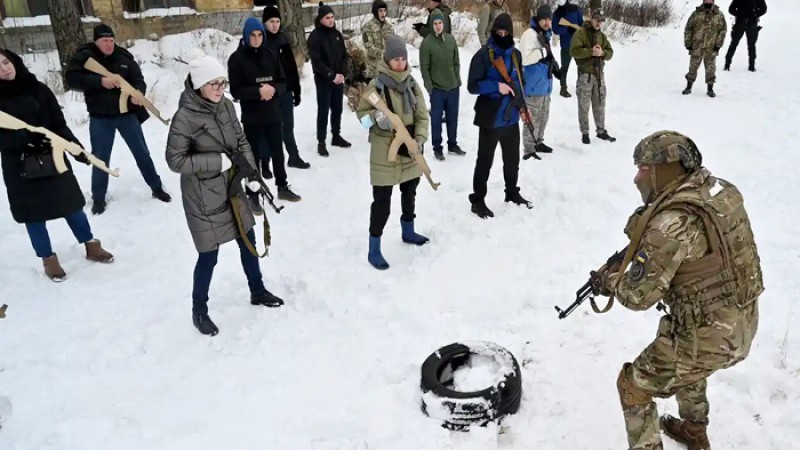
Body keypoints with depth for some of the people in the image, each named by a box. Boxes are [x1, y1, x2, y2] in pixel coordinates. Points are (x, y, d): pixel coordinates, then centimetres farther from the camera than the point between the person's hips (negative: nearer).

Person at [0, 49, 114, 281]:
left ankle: (91, 246, 27)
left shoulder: (38, 89, -1)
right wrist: (23, 137, -28)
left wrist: (76, 147, -7)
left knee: (71, 204, 11)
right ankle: (49, 259, 21)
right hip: (19, 167, -1)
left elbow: (59, 124, 1)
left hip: (52, 158, 2)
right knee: (33, 215, 7)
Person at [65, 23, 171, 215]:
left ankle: (157, 188, 25)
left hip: (127, 113, 1)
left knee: (142, 153, 10)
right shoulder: (84, 56, -6)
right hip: (100, 118, -1)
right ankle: (98, 198, 23)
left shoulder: (124, 57, -2)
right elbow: (72, 78, -15)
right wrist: (99, 81, -26)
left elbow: (138, 79, -1)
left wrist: (138, 93, -24)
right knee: (100, 159, 8)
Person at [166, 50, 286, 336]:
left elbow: (241, 141, 7)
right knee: (208, 255, 3)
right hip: (203, 197, -7)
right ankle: (199, 310, 26)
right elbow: (175, 160, -17)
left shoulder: (226, 106, -3)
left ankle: (258, 292, 40)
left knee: (248, 241, 18)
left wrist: (252, 174, -3)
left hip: (231, 188, 7)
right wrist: (218, 161, -20)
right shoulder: (185, 117, -21)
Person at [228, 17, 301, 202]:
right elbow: (235, 90, -9)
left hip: (273, 114, 3)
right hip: (251, 117, -3)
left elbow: (283, 83, 5)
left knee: (278, 151, 14)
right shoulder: (237, 58, -7)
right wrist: (258, 91, -22)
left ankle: (283, 187, 30)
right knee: (253, 155, 5)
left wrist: (274, 89, -17)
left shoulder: (271, 55, 3)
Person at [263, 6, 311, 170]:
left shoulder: (283, 39, 8)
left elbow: (292, 66, 11)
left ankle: (294, 157, 25)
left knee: (288, 126, 14)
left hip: (286, 90, 5)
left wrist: (296, 90, 10)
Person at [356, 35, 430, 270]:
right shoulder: (377, 84, -11)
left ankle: (408, 231, 45)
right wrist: (376, 118, -25)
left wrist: (420, 139, -11)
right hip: (385, 152, -6)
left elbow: (422, 114, 3)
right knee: (382, 201, -4)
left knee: (410, 193, 22)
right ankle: (374, 250, 5)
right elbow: (361, 112, -4)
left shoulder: (411, 83, 3)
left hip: (409, 151, 6)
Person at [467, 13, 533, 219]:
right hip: (490, 118, -6)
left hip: (511, 117, 6)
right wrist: (496, 86, -26)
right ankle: (478, 200, 14)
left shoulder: (515, 54, 7)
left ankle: (512, 192, 37)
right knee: (485, 160, 3)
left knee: (512, 158, 19)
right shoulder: (483, 55, -12)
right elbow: (473, 86, -15)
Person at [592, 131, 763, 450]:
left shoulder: (672, 223, -28)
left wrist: (610, 281, -2)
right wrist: (643, 238, 5)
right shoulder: (720, 190, -2)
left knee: (634, 386, 11)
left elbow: (639, 295, -22)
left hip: (707, 337, -9)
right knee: (687, 365, 37)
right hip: (742, 323, 9)